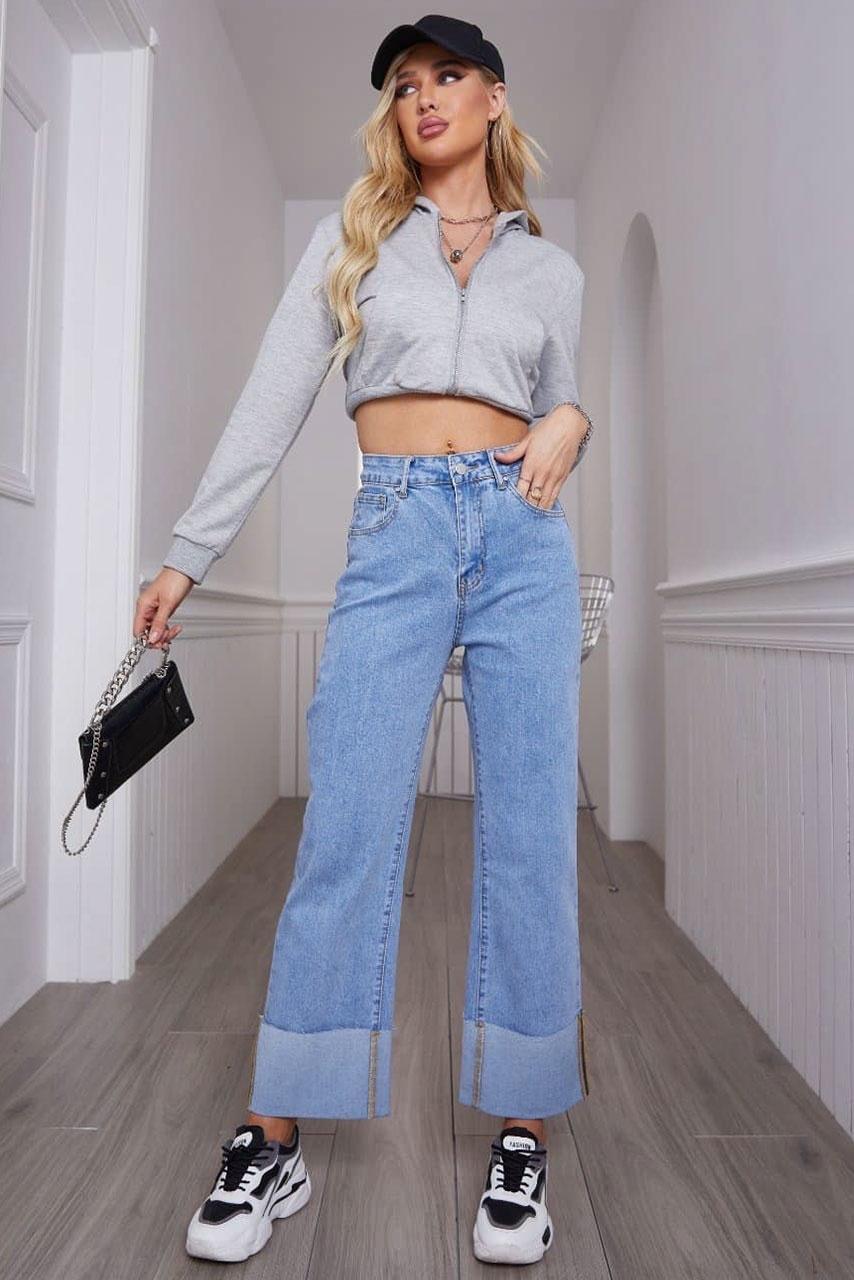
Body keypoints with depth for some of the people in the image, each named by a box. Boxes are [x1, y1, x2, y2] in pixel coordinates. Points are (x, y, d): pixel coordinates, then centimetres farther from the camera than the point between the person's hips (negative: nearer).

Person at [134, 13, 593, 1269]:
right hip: (395, 533, -1)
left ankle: (523, 1139, 14)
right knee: (345, 836, -7)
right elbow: (272, 402, 9)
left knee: (530, 834, -1)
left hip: (523, 534, 2)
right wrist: (188, 553, 3)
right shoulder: (353, 235, 17)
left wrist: (569, 425, 0)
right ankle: (274, 1145, 9)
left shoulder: (552, 267, 21)